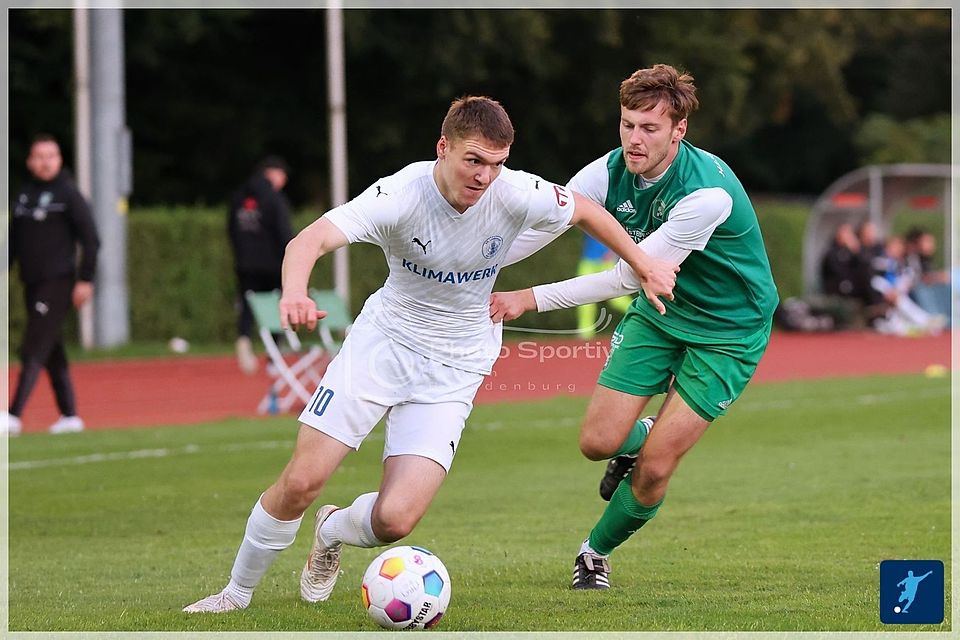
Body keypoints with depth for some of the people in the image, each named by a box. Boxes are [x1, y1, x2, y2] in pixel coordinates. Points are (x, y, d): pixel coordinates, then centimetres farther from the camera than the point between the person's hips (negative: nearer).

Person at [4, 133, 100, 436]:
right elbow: (13, 240, 18)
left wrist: (85, 280, -14)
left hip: (58, 283, -7)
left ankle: (13, 415, -19)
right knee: (52, 355, 10)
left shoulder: (68, 194, -6)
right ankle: (69, 416, 17)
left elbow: (90, 240, -8)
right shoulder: (23, 195, 12)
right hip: (32, 284, 7)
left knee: (34, 351, -13)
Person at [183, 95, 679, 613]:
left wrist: (644, 265, 12)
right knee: (301, 482, -8)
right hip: (384, 338, -1)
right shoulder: (401, 194, -24)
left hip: (453, 370, 1)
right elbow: (311, 239, -37)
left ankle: (333, 532, 23)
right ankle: (237, 593, 18)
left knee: (395, 519, -14)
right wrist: (294, 293, -58)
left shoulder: (515, 195, -17)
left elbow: (585, 211, 5)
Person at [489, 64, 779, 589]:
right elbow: (534, 226, -15)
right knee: (598, 443, -3)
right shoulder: (610, 172, -13)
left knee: (654, 469, -9)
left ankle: (597, 553, 18)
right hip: (660, 311, 5)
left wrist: (532, 299, -30)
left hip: (728, 329, -5)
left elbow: (632, 275, -30)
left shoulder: (709, 192, -32)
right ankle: (639, 438, 33)